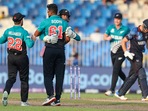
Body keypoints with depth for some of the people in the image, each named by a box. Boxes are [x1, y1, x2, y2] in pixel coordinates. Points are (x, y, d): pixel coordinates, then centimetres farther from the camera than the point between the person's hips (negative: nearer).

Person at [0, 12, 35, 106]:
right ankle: (24, 101, 11)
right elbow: (29, 45, -24)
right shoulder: (24, 32, -14)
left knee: (11, 77, 7)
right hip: (21, 58, -3)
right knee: (24, 79, 9)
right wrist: (33, 39, -3)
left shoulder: (8, 31, 0)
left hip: (11, 57, 4)